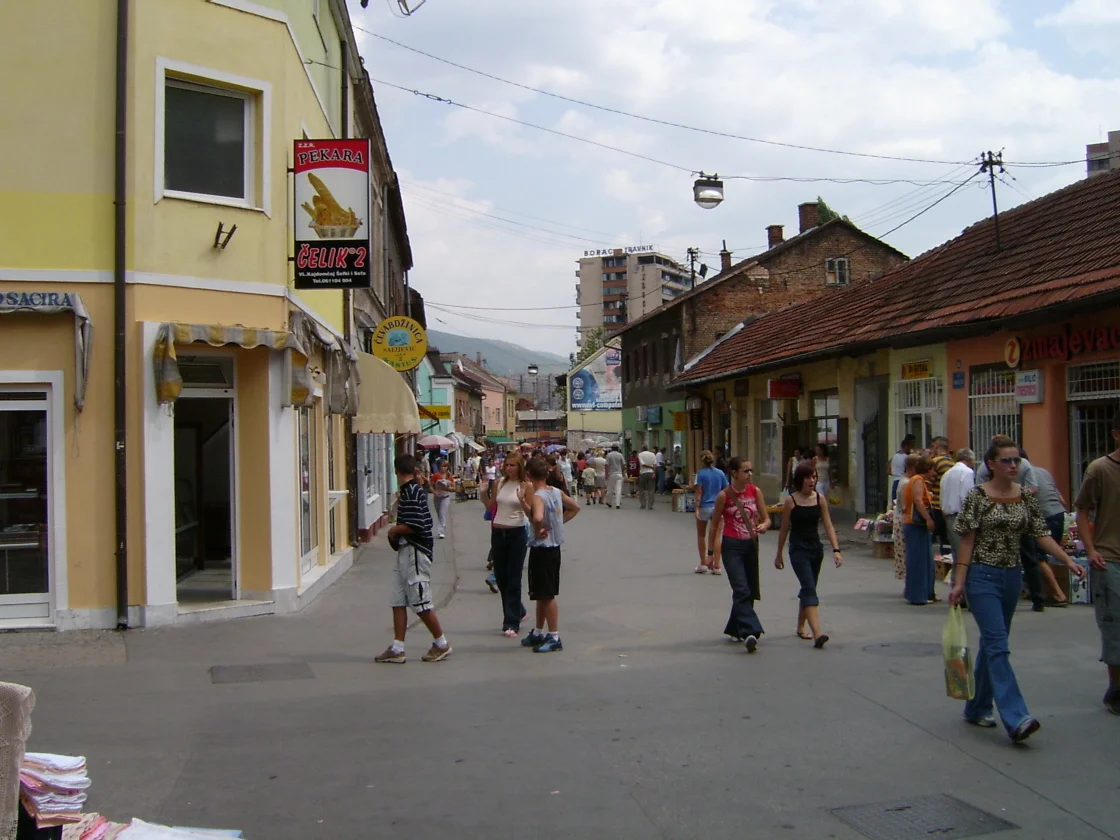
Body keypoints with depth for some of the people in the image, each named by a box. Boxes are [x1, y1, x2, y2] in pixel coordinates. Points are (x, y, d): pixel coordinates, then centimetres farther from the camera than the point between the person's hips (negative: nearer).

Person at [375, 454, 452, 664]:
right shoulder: (416, 490, 14)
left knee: (421, 602, -2)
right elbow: (425, 521, 21)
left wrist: (394, 530, -8)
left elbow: (414, 526, -23)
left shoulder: (410, 492, -16)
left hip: (415, 552, -10)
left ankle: (442, 644, 11)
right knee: (397, 601, 8)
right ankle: (397, 649, 9)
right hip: (406, 552, 10)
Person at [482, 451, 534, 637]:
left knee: (513, 579, -3)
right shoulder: (499, 483, 6)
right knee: (500, 577, 11)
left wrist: (522, 501, -25)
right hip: (498, 531, 5)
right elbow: (491, 507, 12)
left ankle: (512, 623, 0)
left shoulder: (526, 486, -5)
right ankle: (518, 611, 32)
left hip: (517, 533, -5)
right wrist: (484, 494, -3)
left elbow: (531, 513, -8)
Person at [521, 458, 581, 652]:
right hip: (554, 547, 9)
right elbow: (575, 507, 17)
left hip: (541, 549, -9)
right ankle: (538, 633, 30)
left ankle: (554, 637, 4)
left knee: (546, 595, -1)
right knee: (542, 594, 19)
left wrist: (538, 531, -21)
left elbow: (538, 518, -40)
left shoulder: (537, 496, -21)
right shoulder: (557, 492, 4)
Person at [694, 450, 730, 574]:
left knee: (701, 536, 15)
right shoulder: (720, 473, 2)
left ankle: (703, 563, 17)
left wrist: (697, 508, -11)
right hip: (717, 507, 2)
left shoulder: (701, 474, -8)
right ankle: (716, 566, 2)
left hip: (704, 507, -2)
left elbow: (699, 492, -12)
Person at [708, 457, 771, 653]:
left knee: (749, 591, 12)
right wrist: (711, 551, 2)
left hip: (751, 545, 5)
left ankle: (735, 629, 29)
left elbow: (766, 518, 6)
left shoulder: (755, 491, 1)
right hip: (732, 546, -5)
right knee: (742, 590, -15)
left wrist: (763, 526, -18)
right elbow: (715, 524, 1)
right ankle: (750, 632, -24)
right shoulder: (724, 495, -8)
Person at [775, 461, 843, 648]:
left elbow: (828, 526, 0)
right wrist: (779, 555, 7)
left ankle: (800, 627, 30)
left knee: (808, 589, 15)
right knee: (809, 589, -16)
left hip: (816, 548, 5)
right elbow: (784, 529, 1)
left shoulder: (820, 499, 2)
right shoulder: (790, 501, -7)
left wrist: (836, 550, -11)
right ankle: (817, 633, -26)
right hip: (798, 549, -5)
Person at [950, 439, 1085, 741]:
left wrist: (1068, 560, -8)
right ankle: (1015, 719, -20)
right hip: (982, 576, -6)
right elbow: (967, 540, -8)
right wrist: (959, 582, -11)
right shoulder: (978, 496, -9)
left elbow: (1041, 534, 6)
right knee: (997, 643, -13)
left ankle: (977, 708, 27)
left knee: (992, 642, 14)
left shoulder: (1025, 496, 6)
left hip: (1012, 577, 6)